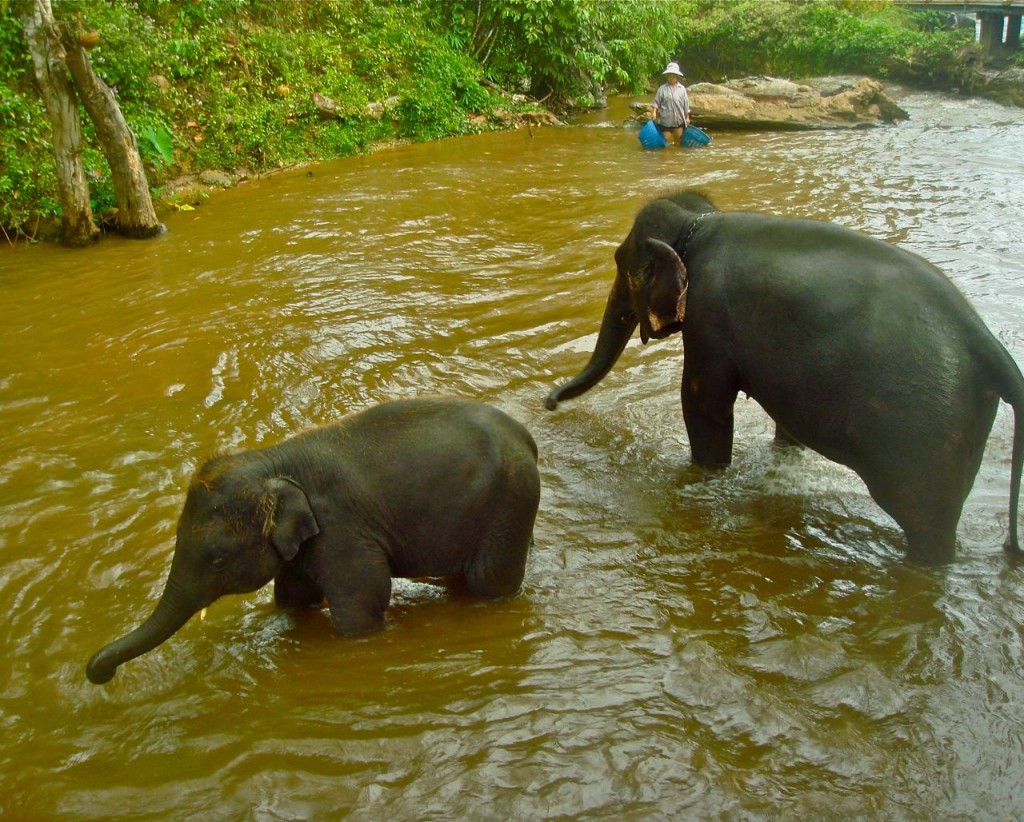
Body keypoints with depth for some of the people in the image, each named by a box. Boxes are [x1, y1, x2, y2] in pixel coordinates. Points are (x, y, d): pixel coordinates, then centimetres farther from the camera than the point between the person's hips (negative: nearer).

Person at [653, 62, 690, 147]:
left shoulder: (682, 89, 3)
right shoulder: (662, 89, -2)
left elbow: (686, 104, 6)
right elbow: (657, 102, -1)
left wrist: (687, 117, 7)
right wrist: (654, 113, -13)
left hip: (679, 120, 2)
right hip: (666, 120, -2)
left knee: (678, 141, 10)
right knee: (667, 140, 2)